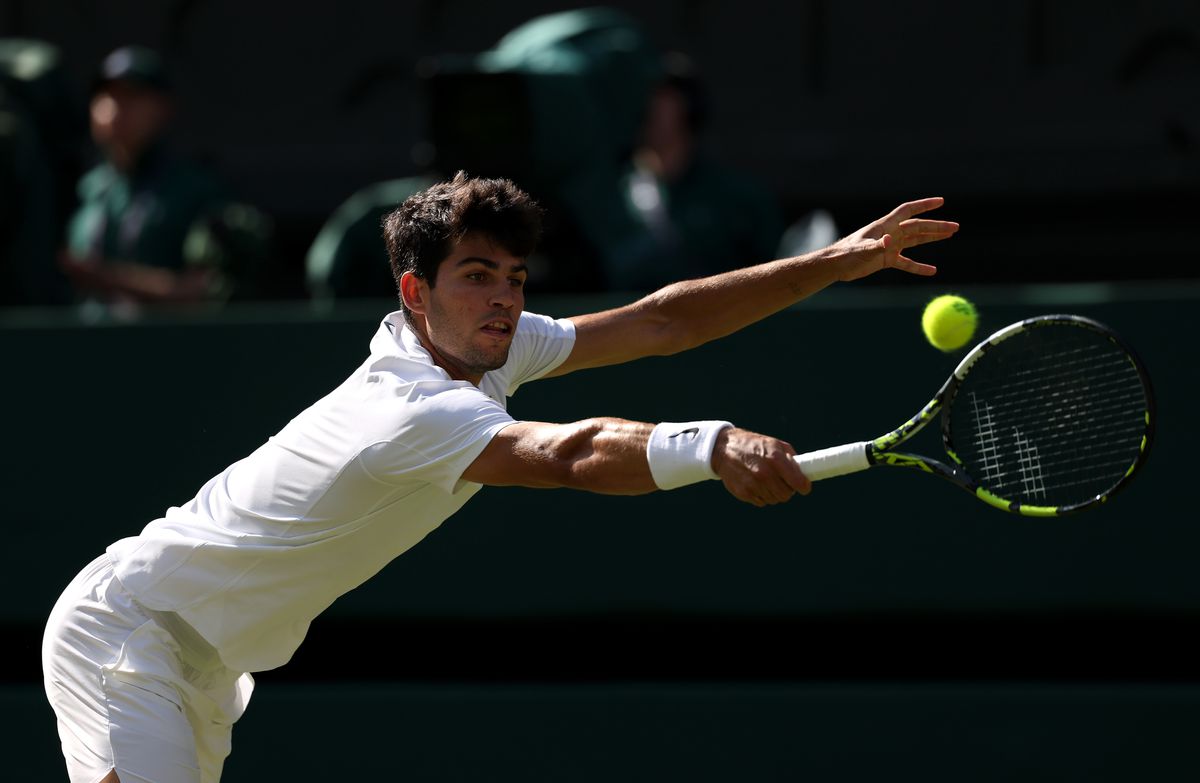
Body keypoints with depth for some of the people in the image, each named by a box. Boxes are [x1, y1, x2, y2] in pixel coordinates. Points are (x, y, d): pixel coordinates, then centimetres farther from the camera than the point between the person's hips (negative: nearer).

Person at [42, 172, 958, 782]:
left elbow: (656, 322, 0)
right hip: (124, 625, -10)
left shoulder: (478, 349, -3)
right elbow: (573, 456, -50)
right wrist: (709, 448, -67)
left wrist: (839, 261, -5)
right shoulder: (418, 413, -31)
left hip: (203, 666, 10)